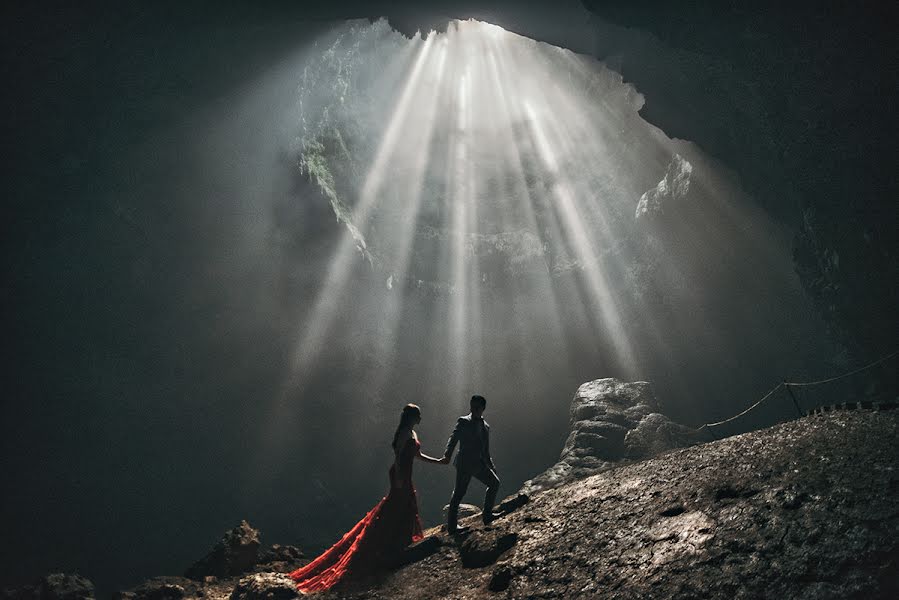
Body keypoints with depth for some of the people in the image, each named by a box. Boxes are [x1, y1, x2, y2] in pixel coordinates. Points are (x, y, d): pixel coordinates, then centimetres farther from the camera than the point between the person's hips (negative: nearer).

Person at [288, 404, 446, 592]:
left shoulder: (412, 433, 16)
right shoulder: (405, 432, -14)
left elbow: (417, 454, 25)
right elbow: (398, 454, -21)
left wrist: (438, 461, 26)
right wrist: (398, 477, -26)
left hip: (404, 476, 10)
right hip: (401, 475, -10)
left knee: (407, 508, 13)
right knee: (396, 512, -6)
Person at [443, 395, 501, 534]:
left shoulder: (485, 426, 16)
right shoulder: (463, 422, -2)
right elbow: (453, 439, -13)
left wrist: (491, 466, 18)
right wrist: (447, 455, -28)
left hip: (479, 464, 7)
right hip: (465, 463, -7)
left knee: (494, 483, 10)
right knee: (459, 493, -5)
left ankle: (487, 516, 17)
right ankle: (452, 525, 1)